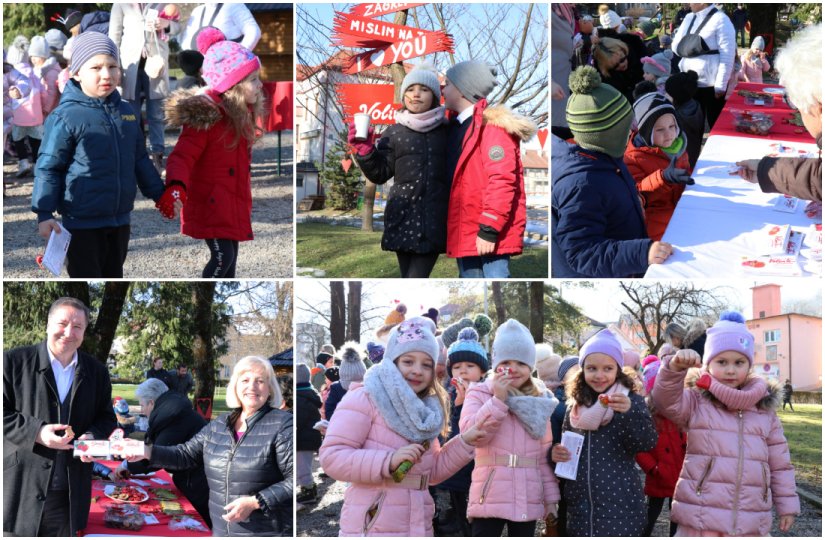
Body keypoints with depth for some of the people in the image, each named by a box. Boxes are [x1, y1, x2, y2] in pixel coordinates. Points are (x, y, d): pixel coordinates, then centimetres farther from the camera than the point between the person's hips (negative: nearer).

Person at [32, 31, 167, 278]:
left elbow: (140, 160, 17)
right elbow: (48, 168, -10)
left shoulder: (126, 112, 6)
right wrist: (44, 214, -14)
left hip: (120, 219, 6)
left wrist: (159, 194, 18)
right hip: (82, 223, -6)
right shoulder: (66, 116, -13)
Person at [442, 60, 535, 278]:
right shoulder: (457, 128, 17)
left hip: (488, 235, -9)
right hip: (465, 234, 9)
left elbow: (502, 180, -20)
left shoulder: (492, 125, -11)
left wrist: (489, 229, -22)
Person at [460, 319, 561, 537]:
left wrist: (550, 496, 12)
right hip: (490, 497, -4)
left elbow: (546, 453, 14)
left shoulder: (540, 400, 12)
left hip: (528, 499, 4)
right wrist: (498, 400, -18)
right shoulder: (480, 394, 0)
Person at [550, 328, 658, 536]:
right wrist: (555, 453, -1)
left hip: (619, 502, -4)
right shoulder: (574, 406, 10)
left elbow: (648, 443, -15)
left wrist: (630, 412, -30)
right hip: (581, 503, 5)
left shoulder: (631, 401, -2)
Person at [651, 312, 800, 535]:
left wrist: (787, 505, 13)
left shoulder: (765, 409, 11)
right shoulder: (696, 402, 4)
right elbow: (667, 400, -15)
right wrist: (675, 368, -31)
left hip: (750, 521, 3)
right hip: (701, 516, -3)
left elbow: (780, 463, 14)